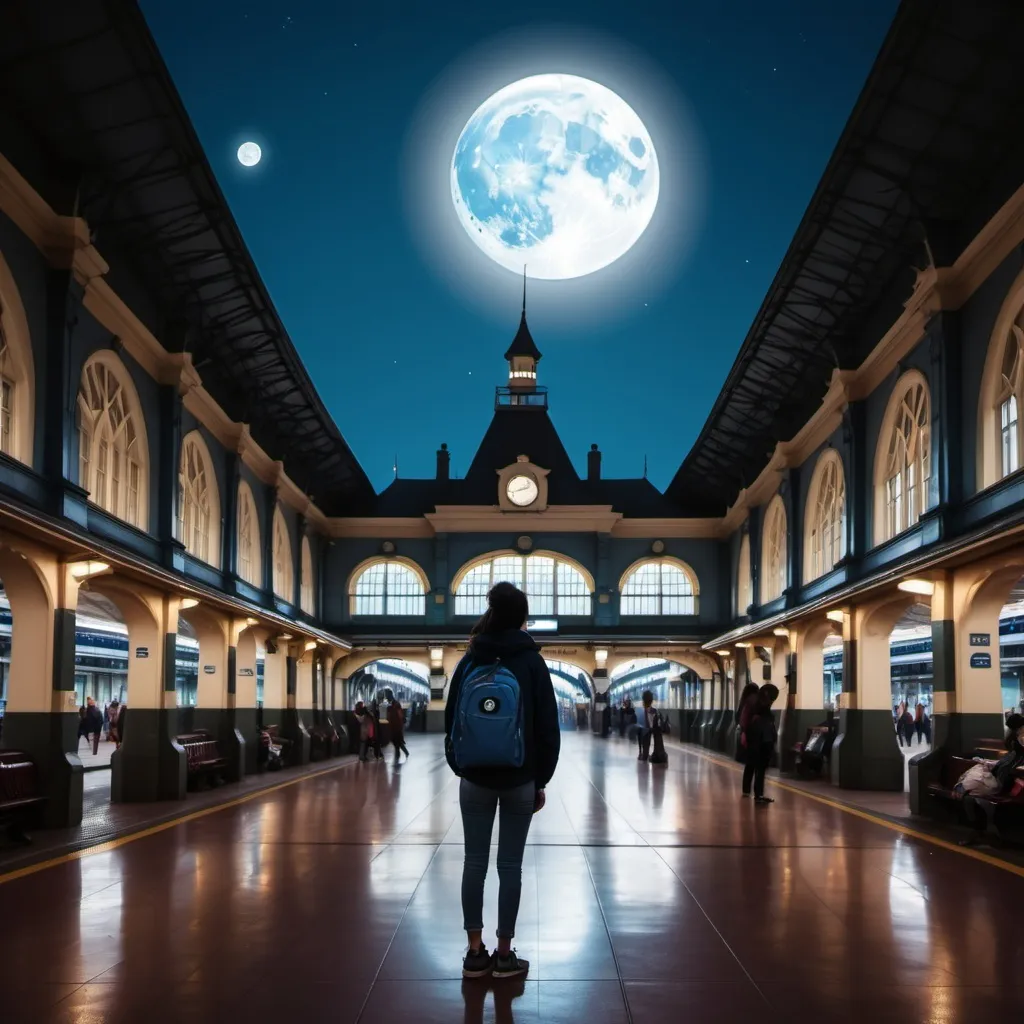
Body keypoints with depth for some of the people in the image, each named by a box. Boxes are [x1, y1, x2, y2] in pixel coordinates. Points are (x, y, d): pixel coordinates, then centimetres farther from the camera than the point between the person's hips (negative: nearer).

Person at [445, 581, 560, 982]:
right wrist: (541, 780, 5)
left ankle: (475, 953, 9)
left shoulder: (469, 661, 2)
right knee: (510, 864, 2)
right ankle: (504, 955, 6)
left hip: (475, 779, 2)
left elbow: (451, 719, 6)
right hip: (519, 780, -2)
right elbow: (548, 728, -3)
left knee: (474, 861, 6)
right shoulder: (532, 663, -4)